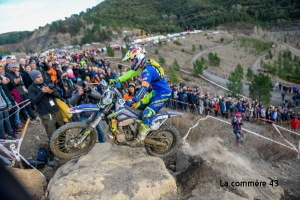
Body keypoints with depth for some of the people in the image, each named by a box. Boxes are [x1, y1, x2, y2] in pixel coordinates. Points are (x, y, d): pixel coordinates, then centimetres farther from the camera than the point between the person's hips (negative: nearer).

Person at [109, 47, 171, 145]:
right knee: (138, 104, 14)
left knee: (147, 113, -20)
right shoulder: (143, 65, 2)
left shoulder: (148, 69, -28)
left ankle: (141, 138, -11)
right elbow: (131, 73, 10)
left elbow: (144, 88, -38)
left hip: (163, 93, -10)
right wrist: (117, 80, 4)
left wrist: (133, 101, -42)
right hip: (156, 91, 10)